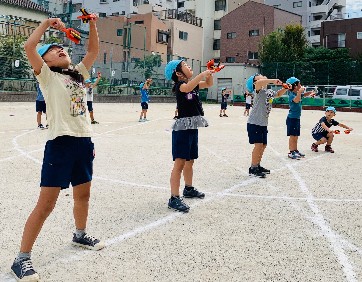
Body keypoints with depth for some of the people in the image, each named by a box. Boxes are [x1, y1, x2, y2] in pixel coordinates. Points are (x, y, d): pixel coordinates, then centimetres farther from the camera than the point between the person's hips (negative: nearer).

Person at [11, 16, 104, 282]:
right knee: (46, 204, -6)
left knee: (83, 195, 19)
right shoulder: (47, 75, 1)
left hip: (84, 142, 6)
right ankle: (22, 258, 3)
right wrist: (47, 23, -3)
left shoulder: (79, 74, 17)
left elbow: (93, 50, 19)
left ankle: (80, 235, 42)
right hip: (61, 143, -6)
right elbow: (29, 47, -12)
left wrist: (92, 25, 8)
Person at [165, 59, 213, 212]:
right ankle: (174, 198, -12)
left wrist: (209, 75, 2)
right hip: (183, 127, -9)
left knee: (190, 160, 20)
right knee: (180, 162, -12)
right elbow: (187, 88, -35)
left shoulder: (193, 83, 13)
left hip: (193, 127, 9)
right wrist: (202, 74, -27)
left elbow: (209, 84, 23)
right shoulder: (180, 85, -11)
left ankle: (189, 189, 36)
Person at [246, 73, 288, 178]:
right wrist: (273, 81, -28)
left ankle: (257, 166, 28)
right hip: (254, 123, -9)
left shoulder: (269, 92, 14)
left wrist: (285, 88, 16)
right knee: (258, 145, -12)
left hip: (263, 123, 9)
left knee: (263, 145, 14)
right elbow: (259, 83, -36)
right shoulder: (259, 90, -11)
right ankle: (253, 169, -3)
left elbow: (279, 94, 34)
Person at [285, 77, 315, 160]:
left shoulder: (298, 93, 8)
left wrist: (310, 92, 9)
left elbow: (304, 95, 26)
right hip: (292, 118, -9)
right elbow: (296, 100, -37)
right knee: (292, 136, -8)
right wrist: (299, 92, -36)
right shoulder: (291, 95, -17)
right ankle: (291, 152, -5)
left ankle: (295, 150, 22)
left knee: (296, 136, 14)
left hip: (297, 118, 9)